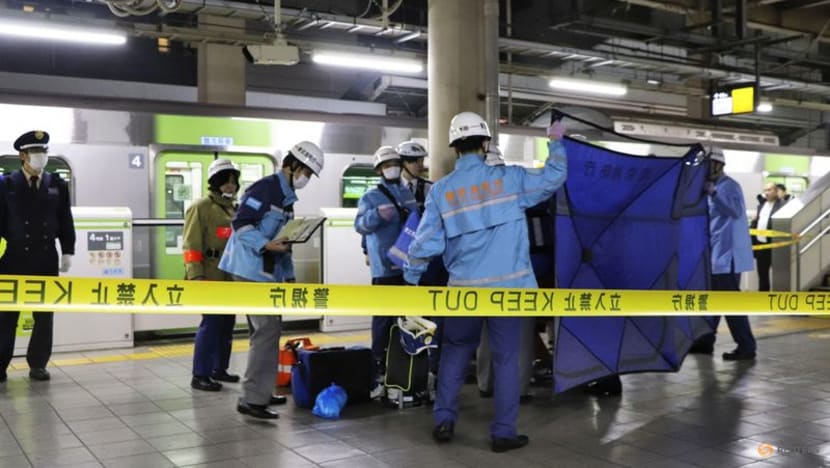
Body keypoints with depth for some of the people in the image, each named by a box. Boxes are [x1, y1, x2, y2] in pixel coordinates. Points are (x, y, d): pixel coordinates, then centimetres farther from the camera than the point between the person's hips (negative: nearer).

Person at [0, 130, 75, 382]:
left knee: (45, 315, 7)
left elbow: (65, 221, 8)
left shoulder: (58, 185, 6)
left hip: (46, 261, 2)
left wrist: (67, 252, 3)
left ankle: (38, 364, 17)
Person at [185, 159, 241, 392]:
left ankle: (219, 369, 25)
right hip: (210, 277, -8)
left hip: (231, 277, 8)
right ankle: (199, 375, -2)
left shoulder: (234, 210, 17)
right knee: (211, 323, -9)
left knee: (227, 324, 13)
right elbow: (191, 246, -14)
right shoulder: (201, 208, -8)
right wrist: (195, 277, -21)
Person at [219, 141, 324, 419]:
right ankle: (252, 399, -9)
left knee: (268, 329, 13)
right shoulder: (265, 188, -13)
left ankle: (260, 392, 22)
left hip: (268, 273, 10)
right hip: (252, 270, -10)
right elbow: (240, 224, -19)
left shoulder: (287, 197, 17)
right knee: (267, 330, -13)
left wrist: (289, 275, 18)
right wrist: (266, 245, -30)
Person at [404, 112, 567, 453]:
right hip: (508, 285, -1)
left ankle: (443, 421, 19)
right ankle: (503, 433, 12)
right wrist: (556, 143, 23)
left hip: (465, 288, 2)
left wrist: (410, 278, 12)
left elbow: (426, 242, -1)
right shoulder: (508, 178, -4)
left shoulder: (441, 190, -1)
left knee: (455, 351, 18)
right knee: (506, 357, 7)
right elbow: (553, 178, 7)